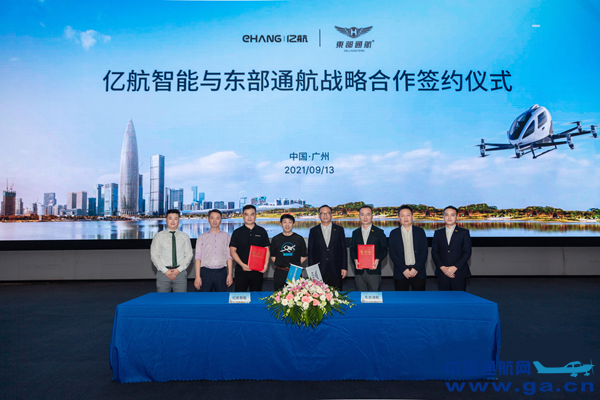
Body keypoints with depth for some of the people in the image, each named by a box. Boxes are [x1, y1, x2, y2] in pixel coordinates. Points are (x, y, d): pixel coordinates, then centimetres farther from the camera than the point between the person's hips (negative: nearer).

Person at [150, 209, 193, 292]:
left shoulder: (185, 236, 9)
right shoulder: (158, 236, 7)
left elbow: (188, 255, 4)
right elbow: (154, 255, 1)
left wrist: (179, 270, -10)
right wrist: (165, 271, -10)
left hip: (180, 272, 0)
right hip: (163, 272, 0)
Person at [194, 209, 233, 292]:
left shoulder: (226, 236, 8)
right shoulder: (202, 237, 7)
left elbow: (229, 256, 5)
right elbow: (198, 258, 4)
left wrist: (230, 274, -1)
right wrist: (197, 277, -3)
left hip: (221, 272, 0)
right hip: (206, 272, 0)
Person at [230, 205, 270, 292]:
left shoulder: (262, 231, 8)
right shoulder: (237, 232, 4)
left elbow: (267, 249, 8)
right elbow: (232, 251, 0)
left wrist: (266, 264, -8)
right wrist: (242, 264, -13)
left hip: (258, 270, 1)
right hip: (241, 269, -1)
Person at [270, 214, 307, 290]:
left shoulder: (299, 239, 5)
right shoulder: (275, 239, 6)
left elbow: (303, 257, 8)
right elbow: (273, 257, 9)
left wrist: (295, 266, -1)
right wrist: (280, 265, -2)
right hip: (279, 274, 1)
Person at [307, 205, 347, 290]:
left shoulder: (339, 229, 7)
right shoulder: (313, 231, 6)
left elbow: (344, 249, 6)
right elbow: (310, 251, 6)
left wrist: (344, 267, 1)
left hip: (336, 271, 0)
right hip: (319, 271, 0)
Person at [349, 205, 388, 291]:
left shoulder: (379, 232, 7)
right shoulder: (355, 233, 14)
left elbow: (384, 249, 3)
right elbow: (352, 249, 11)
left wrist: (377, 260, -15)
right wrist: (355, 260, -8)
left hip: (374, 271, -2)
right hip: (359, 271, 2)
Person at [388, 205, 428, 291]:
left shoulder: (420, 231, 8)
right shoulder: (394, 233, 7)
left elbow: (424, 251, 3)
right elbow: (392, 254, 0)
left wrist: (416, 268, -8)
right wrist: (403, 269, -9)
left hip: (418, 272, 0)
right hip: (401, 273, 0)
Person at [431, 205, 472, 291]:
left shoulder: (464, 232, 6)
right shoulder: (438, 233, 12)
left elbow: (467, 253, -2)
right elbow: (434, 252, 6)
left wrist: (455, 267, -12)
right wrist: (442, 268, -9)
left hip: (459, 273, -2)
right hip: (442, 273, 2)